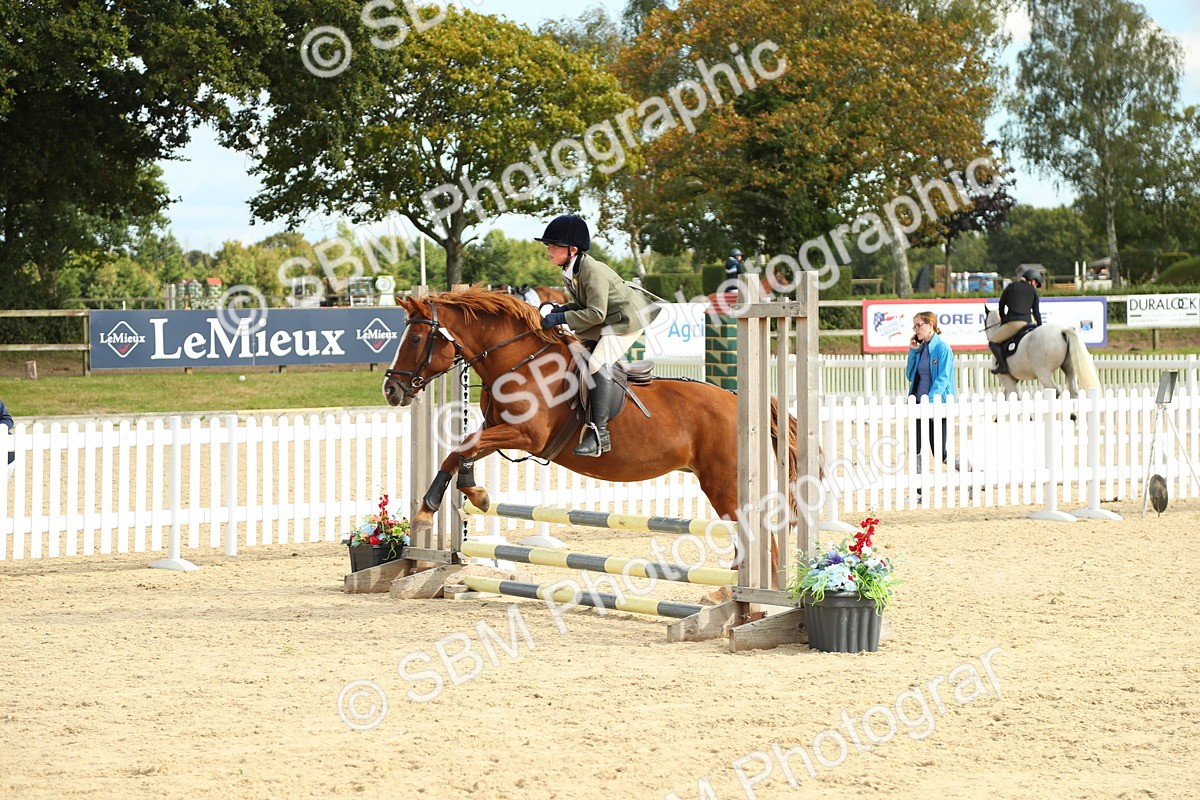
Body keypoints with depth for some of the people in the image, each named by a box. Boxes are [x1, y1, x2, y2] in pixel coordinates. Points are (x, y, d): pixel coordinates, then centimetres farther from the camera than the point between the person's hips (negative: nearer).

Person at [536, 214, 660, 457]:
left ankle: (600, 432, -31)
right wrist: (561, 309, -5)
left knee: (598, 362, -27)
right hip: (602, 326, 11)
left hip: (626, 320, -11)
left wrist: (561, 318, -30)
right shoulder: (570, 273, 4)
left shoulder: (593, 271, -26)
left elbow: (596, 313, -30)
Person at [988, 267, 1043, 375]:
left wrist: (1003, 321, 28)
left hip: (1012, 323, -2)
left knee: (993, 342, 10)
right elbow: (1036, 311, 10)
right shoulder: (1033, 291, 11)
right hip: (1028, 321, 2)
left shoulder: (1010, 287, 12)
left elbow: (1001, 305, 14)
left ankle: (1002, 366, -9)